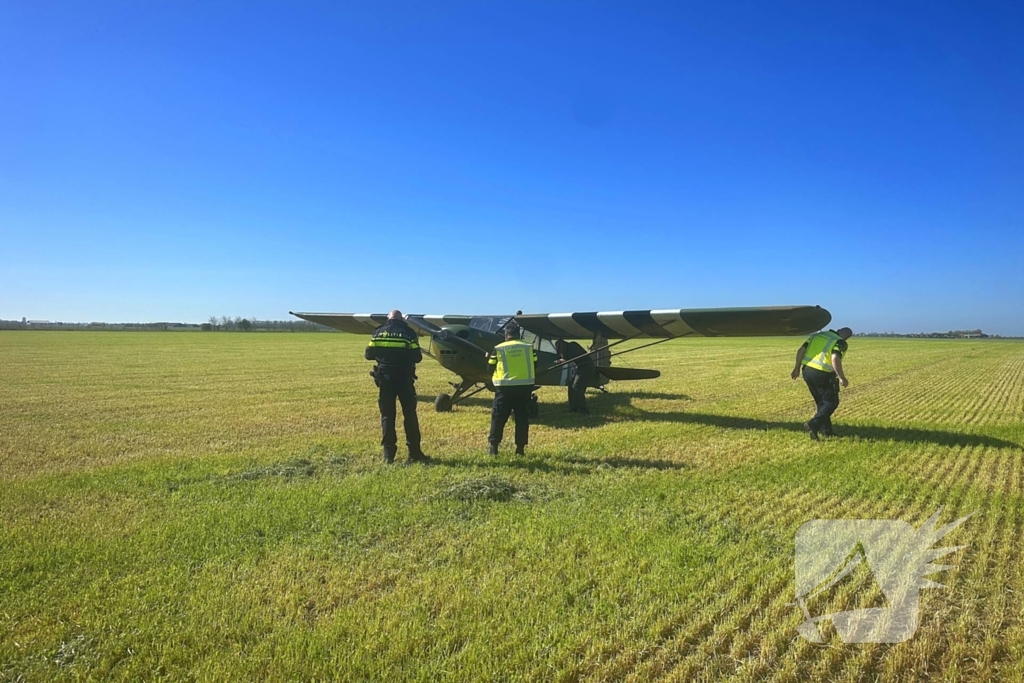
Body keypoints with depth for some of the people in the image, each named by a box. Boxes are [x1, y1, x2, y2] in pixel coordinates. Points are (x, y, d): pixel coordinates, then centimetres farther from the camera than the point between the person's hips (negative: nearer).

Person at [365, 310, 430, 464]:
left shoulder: (378, 332, 5)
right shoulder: (408, 332, -1)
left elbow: (369, 355, 6)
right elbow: (417, 357, -3)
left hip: (385, 378, 2)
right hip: (404, 378, -2)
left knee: (387, 415, 7)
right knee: (410, 415, 6)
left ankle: (389, 454, 6)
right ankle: (414, 452, 7)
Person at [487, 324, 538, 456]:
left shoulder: (498, 349, 0)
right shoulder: (529, 347, 5)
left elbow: (491, 369, 6)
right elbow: (535, 367, 8)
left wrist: (489, 358, 25)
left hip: (505, 387, -1)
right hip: (525, 386, 2)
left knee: (498, 417, 8)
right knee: (522, 418, 8)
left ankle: (493, 447, 9)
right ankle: (520, 448, 9)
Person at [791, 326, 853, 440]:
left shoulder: (816, 335, 15)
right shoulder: (840, 342, -5)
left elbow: (800, 350, 10)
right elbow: (835, 360, -21)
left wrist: (797, 367, 17)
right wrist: (842, 378, -14)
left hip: (807, 372, 7)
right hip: (822, 375, -7)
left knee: (821, 402, 22)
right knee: (831, 403, 8)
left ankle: (826, 429, 27)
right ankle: (813, 425, -9)